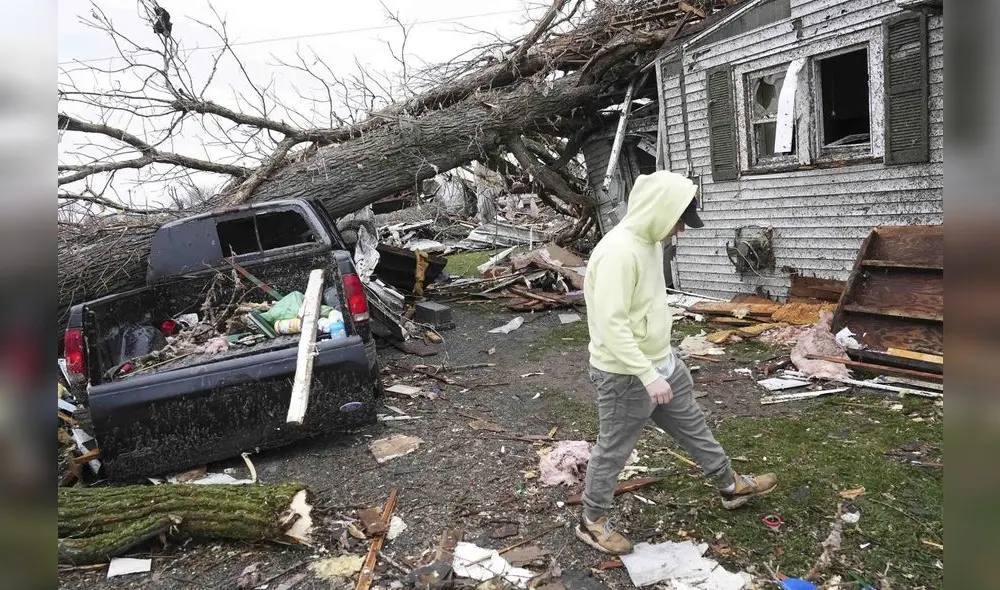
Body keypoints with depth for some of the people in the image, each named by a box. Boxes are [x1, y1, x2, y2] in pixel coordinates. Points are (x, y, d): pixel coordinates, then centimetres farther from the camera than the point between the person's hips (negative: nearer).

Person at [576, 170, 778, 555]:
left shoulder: (649, 241, 4)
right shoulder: (619, 251, -28)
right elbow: (611, 324, -30)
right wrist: (648, 375, -29)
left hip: (661, 362, 9)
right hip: (625, 375, -9)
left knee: (693, 425, 23)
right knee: (613, 451, 8)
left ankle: (731, 486, 44)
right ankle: (592, 522, 28)